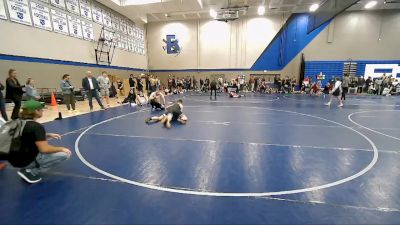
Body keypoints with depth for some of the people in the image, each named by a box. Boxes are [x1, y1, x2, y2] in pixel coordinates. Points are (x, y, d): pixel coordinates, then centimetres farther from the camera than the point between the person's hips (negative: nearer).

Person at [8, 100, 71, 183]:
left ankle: (28, 169, 14)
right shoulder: (37, 127, -22)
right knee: (65, 154, -10)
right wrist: (61, 149, -10)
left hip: (14, 159, 9)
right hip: (26, 161, -9)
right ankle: (31, 172, -5)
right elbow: (44, 149, -25)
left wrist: (48, 135, 13)